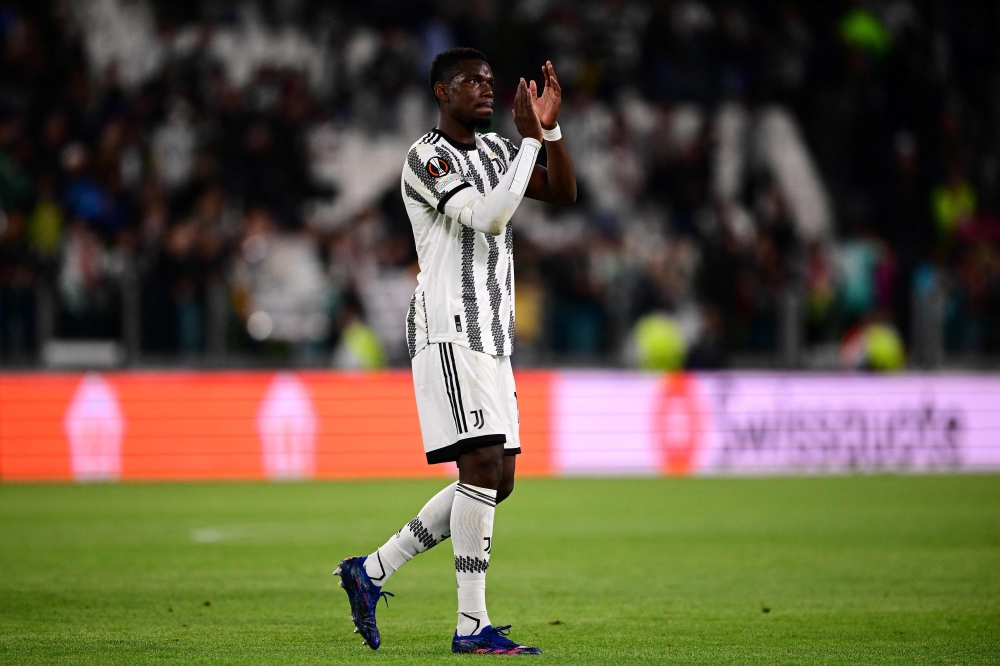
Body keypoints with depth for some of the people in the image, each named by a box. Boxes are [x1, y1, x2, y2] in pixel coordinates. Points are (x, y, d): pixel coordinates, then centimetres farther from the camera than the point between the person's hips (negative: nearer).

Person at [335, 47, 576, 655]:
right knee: (484, 466, -16)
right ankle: (473, 625, -14)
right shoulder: (427, 158, -9)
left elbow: (564, 194, 13)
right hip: (448, 330, -9)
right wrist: (531, 140, -18)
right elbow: (488, 218, -22)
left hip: (492, 335, 9)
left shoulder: (494, 149, 18)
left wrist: (551, 127, 0)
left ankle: (372, 571, 16)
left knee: (496, 482, 7)